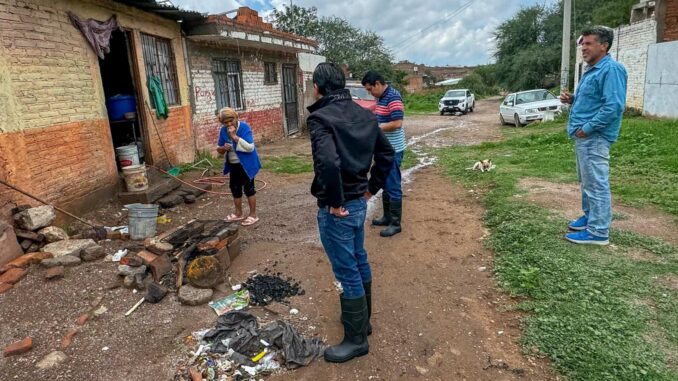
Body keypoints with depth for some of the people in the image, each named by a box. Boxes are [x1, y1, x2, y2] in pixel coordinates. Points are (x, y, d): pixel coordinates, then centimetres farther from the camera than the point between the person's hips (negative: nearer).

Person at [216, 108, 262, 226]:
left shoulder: (244, 127, -19)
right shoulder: (223, 131, -2)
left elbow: (250, 147, -29)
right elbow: (219, 150, 6)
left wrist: (234, 136, -31)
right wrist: (223, 148, -18)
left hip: (246, 164, -7)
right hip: (233, 165, 7)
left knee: (248, 188, 0)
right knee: (235, 188, 14)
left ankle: (253, 215, 11)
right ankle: (239, 214, 29)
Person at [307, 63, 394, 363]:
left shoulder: (320, 117, -18)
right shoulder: (363, 114, 6)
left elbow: (328, 162, -35)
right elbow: (386, 153, 11)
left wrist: (334, 202, -22)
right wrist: (371, 187, 14)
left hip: (336, 208, -8)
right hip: (359, 202, 8)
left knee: (347, 273, 4)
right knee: (359, 262, 22)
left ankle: (356, 340, 21)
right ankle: (363, 320, 41)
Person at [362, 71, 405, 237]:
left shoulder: (393, 97, -18)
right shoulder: (380, 98, 12)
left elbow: (397, 123, -26)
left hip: (393, 150, -10)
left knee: (393, 186, -2)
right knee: (385, 185, 17)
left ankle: (396, 223, 7)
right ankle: (387, 217, 29)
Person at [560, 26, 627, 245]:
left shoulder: (611, 69, -15)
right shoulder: (592, 70, 17)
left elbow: (613, 106, -24)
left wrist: (588, 128, -20)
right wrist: (572, 99, 9)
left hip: (594, 137, -11)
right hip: (584, 136, 11)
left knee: (596, 184, -6)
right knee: (587, 182, 19)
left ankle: (598, 232, -1)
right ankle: (590, 216, 32)